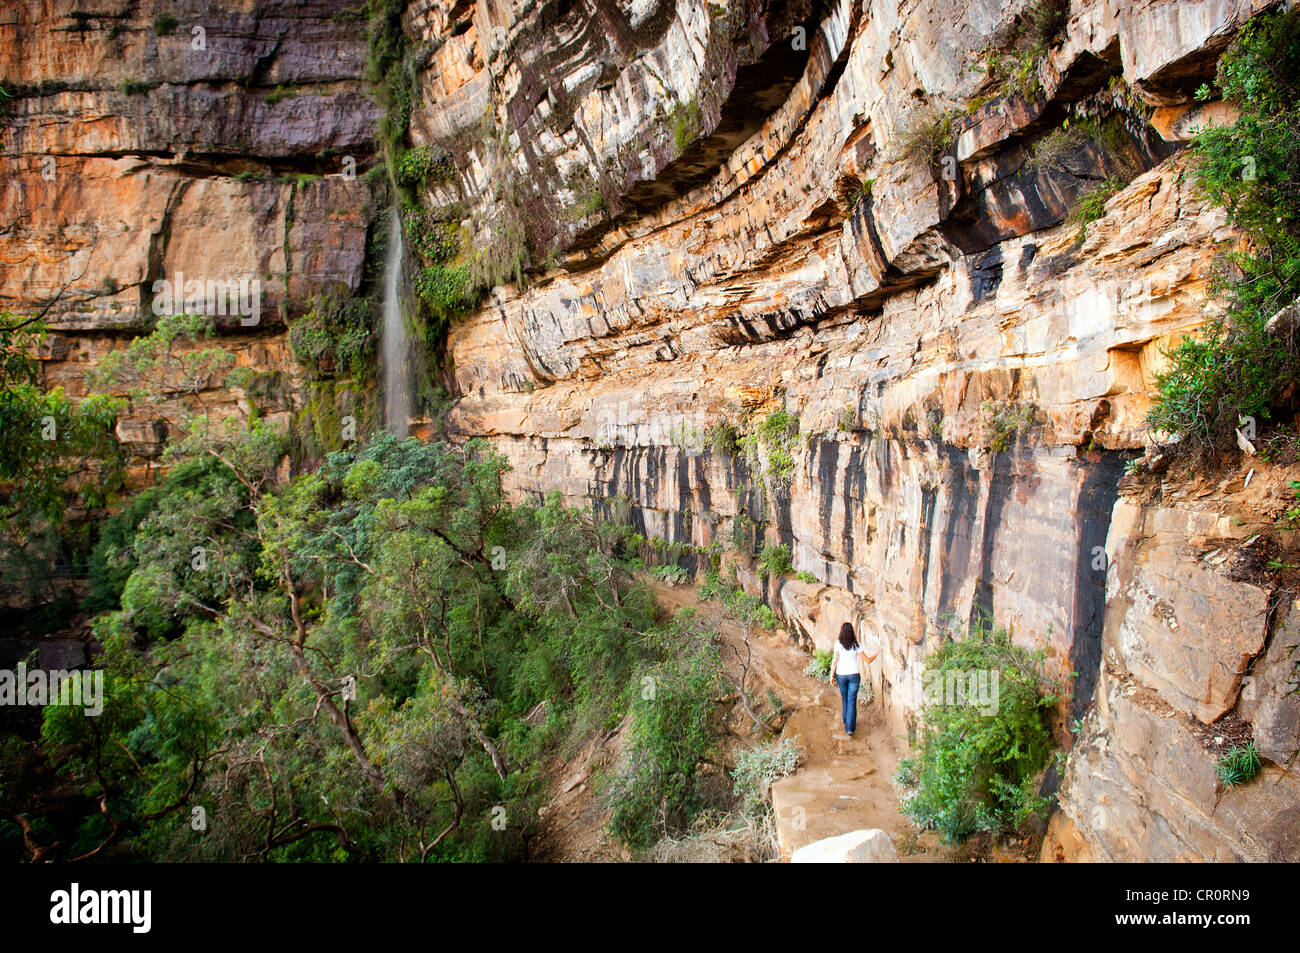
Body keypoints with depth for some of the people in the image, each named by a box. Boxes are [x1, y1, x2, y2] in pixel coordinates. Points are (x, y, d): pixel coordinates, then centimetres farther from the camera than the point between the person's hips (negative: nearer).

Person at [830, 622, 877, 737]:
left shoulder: (838, 644, -11)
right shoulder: (856, 645, -7)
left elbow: (835, 660, -13)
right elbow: (868, 661, -2)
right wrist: (876, 654, 17)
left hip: (841, 675, 1)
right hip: (854, 675, 0)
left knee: (844, 698, 22)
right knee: (852, 701, 1)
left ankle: (847, 720, 40)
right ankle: (849, 729, -6)